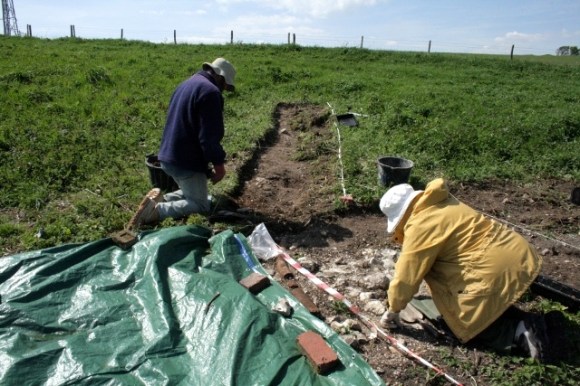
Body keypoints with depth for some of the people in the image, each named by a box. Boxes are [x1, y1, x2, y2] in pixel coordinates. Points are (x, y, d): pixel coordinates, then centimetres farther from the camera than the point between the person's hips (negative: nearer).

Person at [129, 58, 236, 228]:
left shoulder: (186, 84, 16)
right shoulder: (210, 91, -16)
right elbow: (210, 135, -22)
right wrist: (218, 163, -11)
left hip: (169, 156, 10)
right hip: (186, 160, -10)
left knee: (191, 192, 25)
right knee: (201, 205, 0)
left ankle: (160, 200, 4)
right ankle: (157, 210, -15)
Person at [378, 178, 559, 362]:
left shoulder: (419, 226, -14)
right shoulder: (438, 204, 12)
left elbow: (407, 275, -9)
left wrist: (392, 310, 5)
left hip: (498, 269, -10)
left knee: (467, 325, 7)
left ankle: (520, 331, -4)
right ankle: (521, 320, 14)